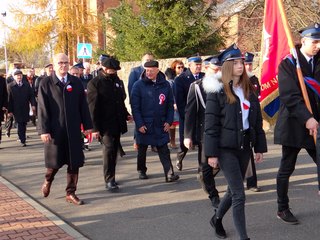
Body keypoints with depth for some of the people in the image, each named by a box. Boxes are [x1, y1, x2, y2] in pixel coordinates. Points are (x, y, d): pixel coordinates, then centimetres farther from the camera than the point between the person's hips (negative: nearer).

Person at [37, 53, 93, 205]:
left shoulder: (76, 83, 6)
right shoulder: (46, 83, -2)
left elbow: (83, 105, 7)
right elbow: (42, 108, -6)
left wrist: (87, 125, 4)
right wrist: (44, 130, -11)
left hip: (73, 130, 3)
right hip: (55, 130, -3)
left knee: (74, 162, 5)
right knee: (54, 161, 8)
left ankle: (70, 193, 18)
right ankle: (48, 181, 39)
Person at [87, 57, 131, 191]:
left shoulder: (117, 81, 14)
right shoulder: (95, 83, -6)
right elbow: (93, 107, -10)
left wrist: (125, 114, 11)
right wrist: (95, 127, -14)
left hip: (117, 123, 6)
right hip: (105, 124, -6)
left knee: (114, 150, 10)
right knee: (109, 148, -13)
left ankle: (111, 176, 22)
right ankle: (109, 180, -8)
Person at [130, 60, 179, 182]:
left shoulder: (165, 85, 1)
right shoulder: (138, 85, -6)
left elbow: (170, 105, 6)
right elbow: (135, 106, -8)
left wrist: (168, 121, -2)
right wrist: (139, 124, -13)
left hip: (161, 125, 1)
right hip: (144, 124, -1)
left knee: (164, 150, -1)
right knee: (142, 149, 14)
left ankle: (169, 174, -2)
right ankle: (141, 171, 32)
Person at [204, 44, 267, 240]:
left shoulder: (249, 91, 8)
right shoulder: (217, 92, -9)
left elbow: (257, 121, 12)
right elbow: (211, 125, -11)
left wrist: (260, 147, 9)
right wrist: (212, 153, -13)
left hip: (245, 146, 6)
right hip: (226, 148, -6)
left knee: (233, 189, 16)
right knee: (239, 194, -6)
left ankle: (217, 219, 40)